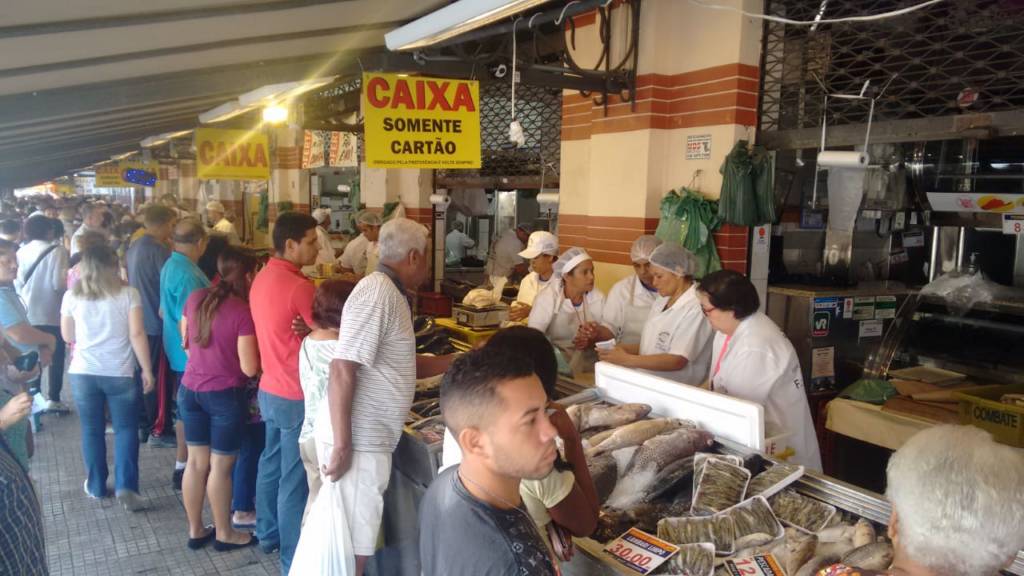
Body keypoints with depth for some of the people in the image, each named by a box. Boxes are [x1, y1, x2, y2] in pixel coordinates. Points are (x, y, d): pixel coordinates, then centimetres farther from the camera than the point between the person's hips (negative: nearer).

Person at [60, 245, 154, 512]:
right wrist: (147, 370, -5)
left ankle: (96, 486, 24)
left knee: (91, 429, 15)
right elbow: (137, 335, -11)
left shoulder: (72, 297, 0)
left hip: (83, 372, 2)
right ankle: (125, 486, -2)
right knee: (125, 429, 7)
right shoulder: (128, 294, -8)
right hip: (120, 373, -2)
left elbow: (67, 336, 11)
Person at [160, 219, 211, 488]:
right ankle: (183, 467, 12)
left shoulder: (170, 265, 7)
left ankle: (184, 463, 29)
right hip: (190, 354, -10)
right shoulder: (187, 275, -23)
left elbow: (164, 311, 17)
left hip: (179, 351, 10)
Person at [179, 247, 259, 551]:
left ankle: (195, 530, 29)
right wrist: (259, 350, 1)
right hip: (225, 395, -6)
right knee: (221, 465, 8)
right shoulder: (243, 312, -20)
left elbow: (186, 342, 13)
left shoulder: (195, 298, -1)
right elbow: (250, 368, -18)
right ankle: (224, 533, 24)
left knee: (196, 462, 16)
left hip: (190, 389, 6)